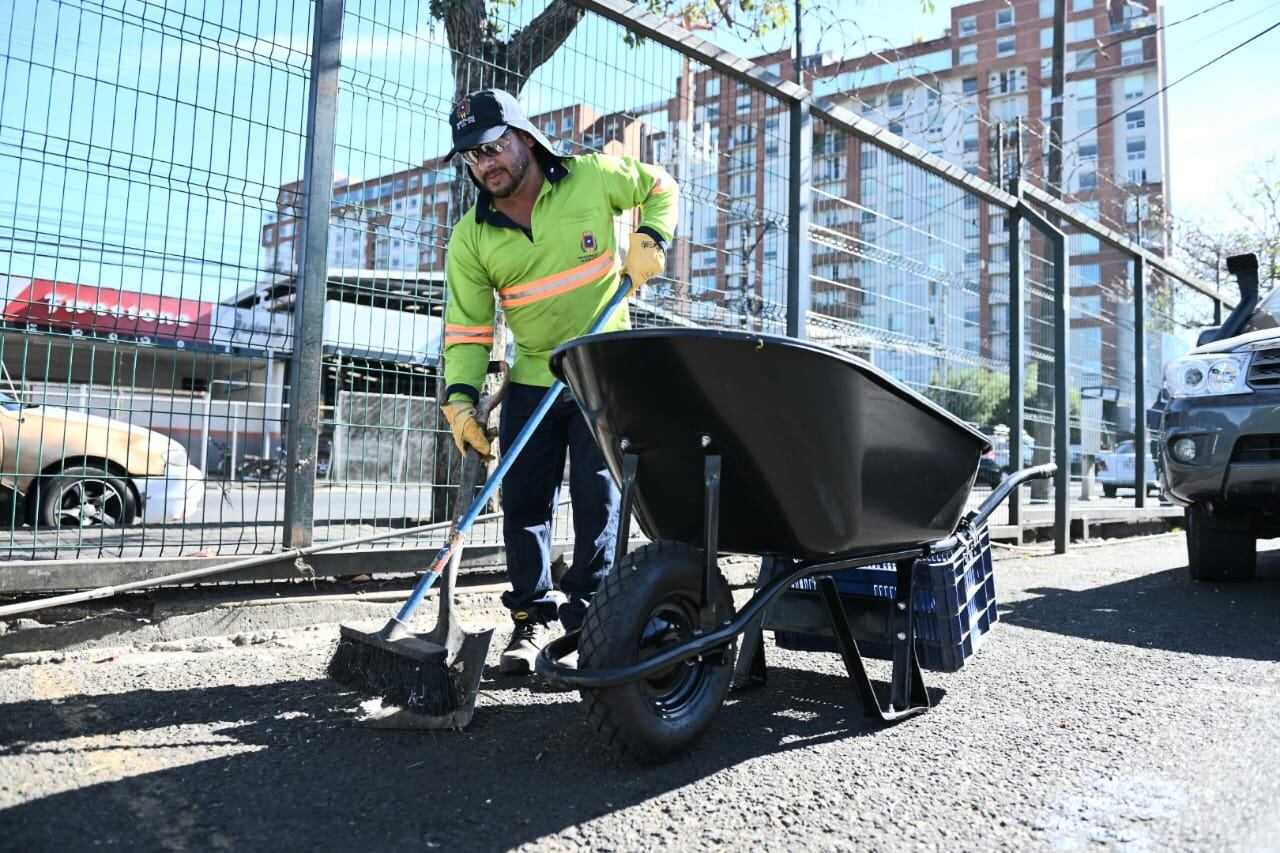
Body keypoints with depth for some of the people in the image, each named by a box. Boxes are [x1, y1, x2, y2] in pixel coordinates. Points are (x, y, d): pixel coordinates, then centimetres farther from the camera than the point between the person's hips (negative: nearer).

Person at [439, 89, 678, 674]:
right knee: (524, 500, 2)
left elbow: (660, 188, 12)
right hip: (532, 380, 3)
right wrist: (460, 397, -17)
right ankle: (532, 616, 16)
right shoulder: (471, 238, -3)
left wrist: (651, 238, -6)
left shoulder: (594, 177, -6)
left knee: (597, 494, -4)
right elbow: (466, 328, -4)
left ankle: (587, 610, 7)